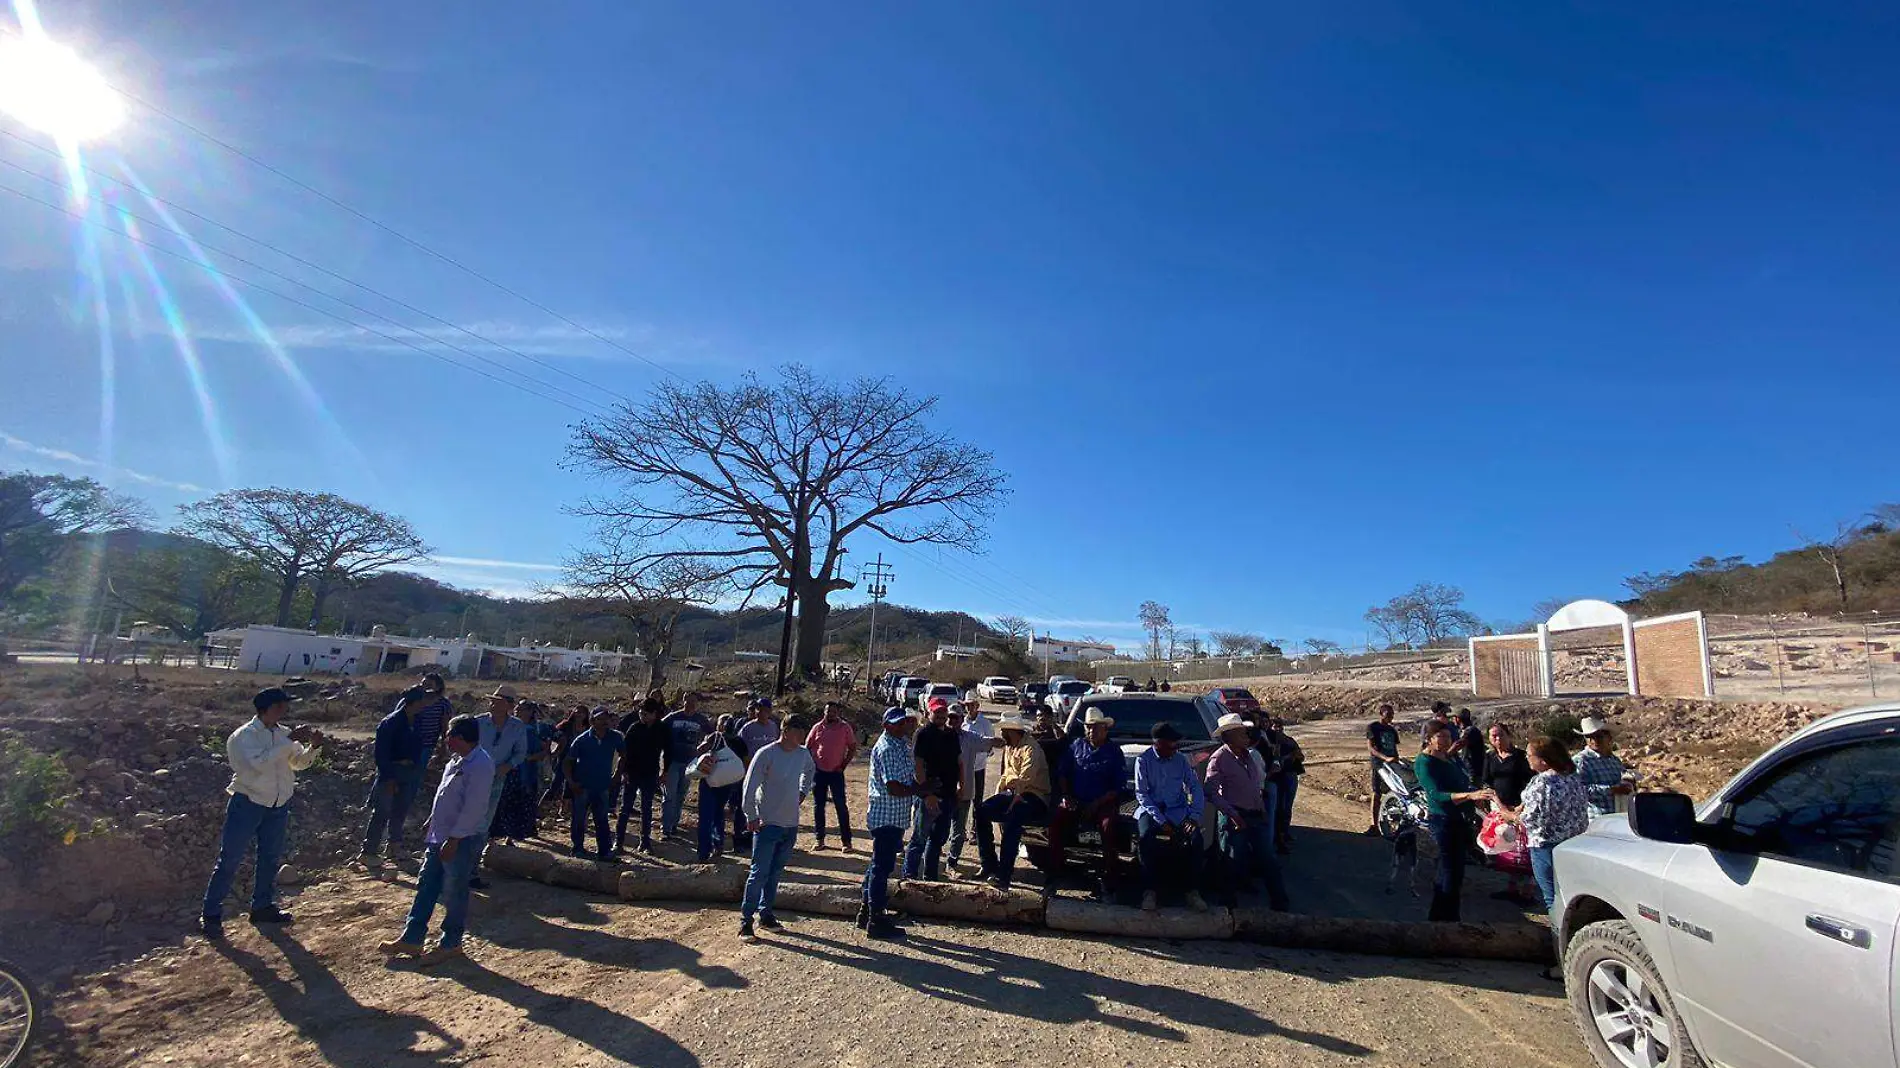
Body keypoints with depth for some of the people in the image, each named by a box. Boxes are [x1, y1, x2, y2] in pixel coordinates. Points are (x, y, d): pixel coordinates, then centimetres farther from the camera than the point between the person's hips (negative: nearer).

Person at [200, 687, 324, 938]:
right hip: (247, 804, -6)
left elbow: (299, 763, 9)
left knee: (271, 858, 14)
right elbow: (259, 763, -29)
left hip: (278, 806, 6)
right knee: (230, 860, 0)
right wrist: (290, 739, -30)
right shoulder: (243, 736, -14)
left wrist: (312, 746, -10)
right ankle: (210, 913, 13)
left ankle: (262, 906, 28)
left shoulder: (283, 733, 3)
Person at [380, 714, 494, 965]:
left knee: (454, 893, 6)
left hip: (462, 840, -9)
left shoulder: (480, 765, -25)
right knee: (426, 886, 17)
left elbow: (473, 808, -26)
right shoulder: (457, 759, 7)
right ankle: (411, 939, 31)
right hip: (441, 836, 9)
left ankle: (450, 944, 22)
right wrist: (431, 822, 20)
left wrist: (453, 840, -23)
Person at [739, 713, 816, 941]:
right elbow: (749, 787, -14)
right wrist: (751, 817, -14)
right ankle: (746, 919, 7)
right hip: (768, 824, -6)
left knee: (776, 873, 14)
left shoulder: (803, 754, 3)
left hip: (791, 824, 6)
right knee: (759, 873, -3)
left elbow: (810, 771, 26)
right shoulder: (766, 754, -16)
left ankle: (765, 914, 26)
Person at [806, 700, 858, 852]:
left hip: (836, 772, -2)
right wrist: (811, 765, 2)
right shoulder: (818, 727, 3)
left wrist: (843, 765, -5)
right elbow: (807, 747, 11)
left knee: (841, 806, -2)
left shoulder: (845, 728, -2)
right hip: (818, 772, 3)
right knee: (818, 806, 9)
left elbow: (852, 747, 2)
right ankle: (819, 839, 21)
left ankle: (847, 841, 6)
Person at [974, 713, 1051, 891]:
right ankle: (990, 864, -2)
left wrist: (1012, 803, -27)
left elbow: (1025, 780, -25)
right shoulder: (1009, 748, 14)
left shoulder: (1031, 749, -17)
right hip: (1013, 792, 9)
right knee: (982, 810, -10)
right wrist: (997, 794, 6)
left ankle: (1004, 875, -34)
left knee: (1012, 818, -36)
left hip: (1034, 797, -9)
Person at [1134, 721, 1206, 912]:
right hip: (1150, 809, -3)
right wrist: (1161, 821, -18)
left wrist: (1195, 816, -9)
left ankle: (1193, 891, -13)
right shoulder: (1143, 760, -3)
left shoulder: (1180, 760, 7)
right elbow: (1141, 794, -8)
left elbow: (1195, 787, 7)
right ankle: (1150, 891, -22)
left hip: (1176, 810, 3)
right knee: (1146, 836, -32)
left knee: (1195, 837, -24)